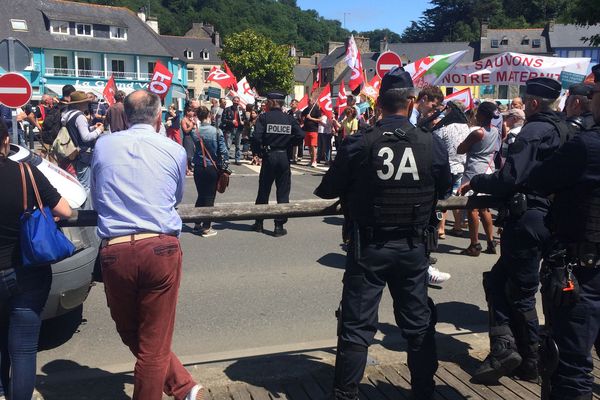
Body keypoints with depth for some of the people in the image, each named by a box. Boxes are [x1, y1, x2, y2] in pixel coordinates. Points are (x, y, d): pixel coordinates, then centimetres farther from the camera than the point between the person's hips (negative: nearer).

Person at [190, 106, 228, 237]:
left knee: (200, 196, 17)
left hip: (198, 168, 3)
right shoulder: (216, 132, -11)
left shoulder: (195, 133, -4)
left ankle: (198, 224, 25)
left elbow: (194, 149, -1)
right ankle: (206, 228, 7)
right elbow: (223, 151, -8)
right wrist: (223, 166, 3)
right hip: (212, 168, -3)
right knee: (209, 197, 4)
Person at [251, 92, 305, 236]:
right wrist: (287, 143, 5)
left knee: (264, 190, 12)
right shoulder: (289, 118, 1)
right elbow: (300, 135, -8)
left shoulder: (264, 117, -6)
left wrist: (261, 148, -1)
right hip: (284, 157, 1)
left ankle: (259, 223, 21)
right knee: (283, 192, 6)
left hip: (268, 156, -1)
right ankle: (279, 226, 6)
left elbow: (257, 136, -18)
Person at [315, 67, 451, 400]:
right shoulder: (432, 144, -7)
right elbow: (444, 189, 9)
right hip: (412, 247, 2)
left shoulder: (359, 143, -14)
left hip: (368, 247, -2)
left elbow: (328, 190, -5)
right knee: (419, 324, 18)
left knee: (356, 326, 9)